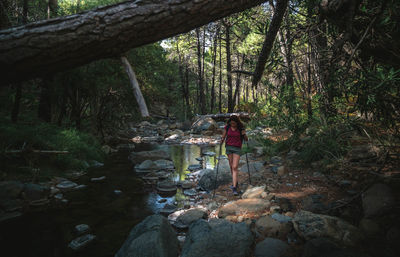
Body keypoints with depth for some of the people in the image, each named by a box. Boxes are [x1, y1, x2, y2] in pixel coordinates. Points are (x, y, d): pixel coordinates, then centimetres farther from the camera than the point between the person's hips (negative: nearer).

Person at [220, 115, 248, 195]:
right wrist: (222, 140, -15)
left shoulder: (241, 128, -6)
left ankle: (234, 188, -12)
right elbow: (223, 136, 7)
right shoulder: (227, 127, -1)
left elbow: (246, 139, 1)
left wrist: (244, 135, -19)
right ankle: (235, 182, 34)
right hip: (228, 147, 3)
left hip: (237, 149, -3)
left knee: (235, 167, -11)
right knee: (231, 166, 12)